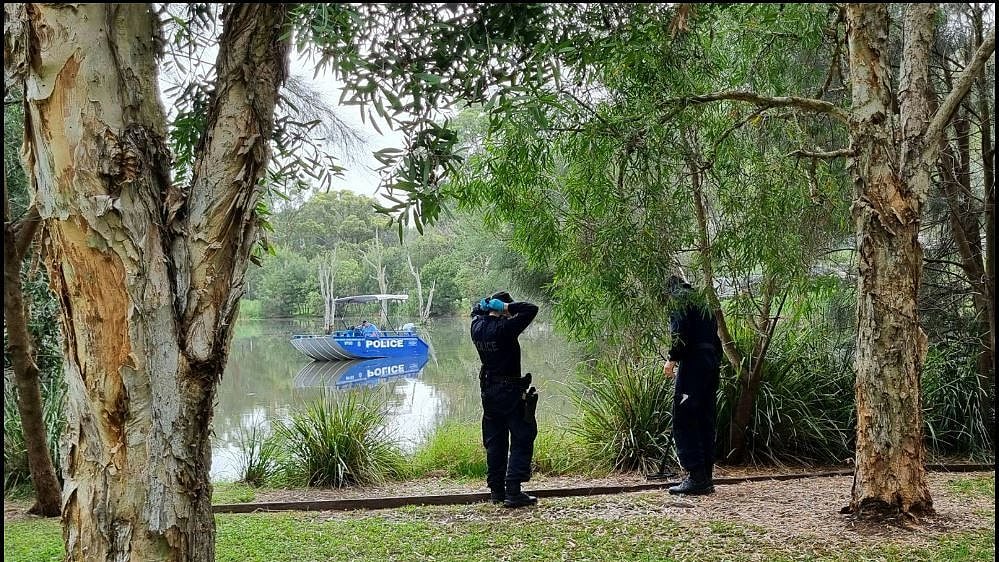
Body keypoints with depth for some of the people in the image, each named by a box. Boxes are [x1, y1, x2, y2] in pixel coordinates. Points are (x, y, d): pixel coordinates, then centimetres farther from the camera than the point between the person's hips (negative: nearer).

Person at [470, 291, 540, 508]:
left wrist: (488, 303, 5)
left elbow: (477, 310, 25)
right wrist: (507, 307, -14)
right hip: (510, 392, -7)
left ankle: (496, 491, 18)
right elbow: (531, 309, -20)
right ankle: (513, 492, -8)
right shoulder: (505, 328, -18)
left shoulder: (477, 326, 3)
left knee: (495, 442, 13)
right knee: (522, 440, -2)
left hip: (488, 390, 7)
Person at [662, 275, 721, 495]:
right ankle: (705, 479, 13)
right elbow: (715, 338, 19)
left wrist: (672, 359, -7)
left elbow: (680, 333, -15)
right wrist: (716, 364, 19)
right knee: (705, 421, 10)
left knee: (684, 421, -6)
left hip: (693, 363, -8)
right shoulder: (704, 302, 24)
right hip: (712, 364, 9)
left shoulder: (678, 299, 0)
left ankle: (696, 477, -10)